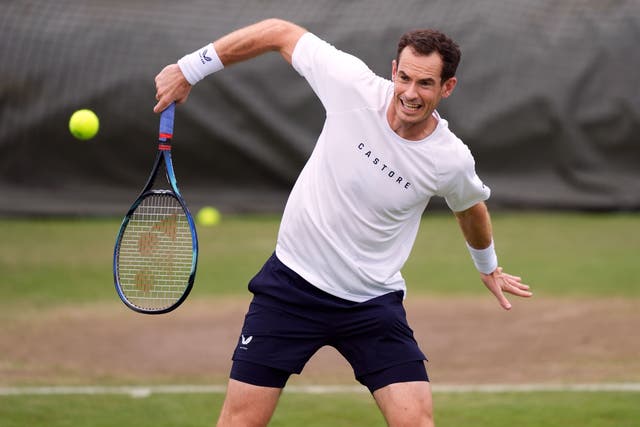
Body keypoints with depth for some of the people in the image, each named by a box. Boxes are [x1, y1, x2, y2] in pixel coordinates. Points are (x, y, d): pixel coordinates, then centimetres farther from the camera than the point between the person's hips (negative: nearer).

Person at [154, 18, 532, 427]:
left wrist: (488, 267, 30)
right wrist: (189, 69, -3)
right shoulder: (355, 86, -16)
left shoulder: (452, 162, -13)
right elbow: (282, 32, -4)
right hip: (292, 282, 0)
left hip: (372, 302, 0)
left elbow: (472, 207, 12)